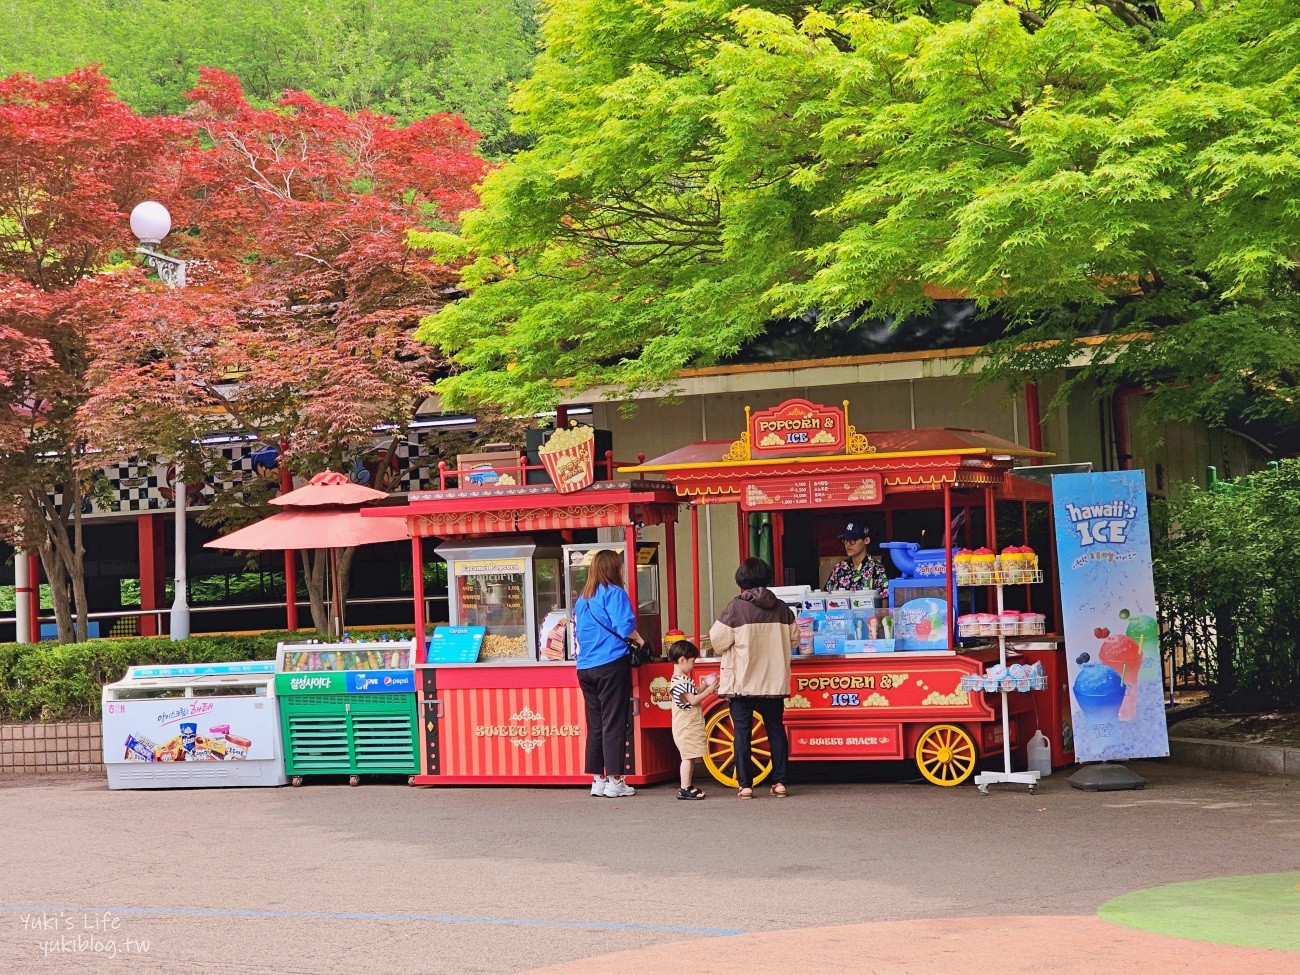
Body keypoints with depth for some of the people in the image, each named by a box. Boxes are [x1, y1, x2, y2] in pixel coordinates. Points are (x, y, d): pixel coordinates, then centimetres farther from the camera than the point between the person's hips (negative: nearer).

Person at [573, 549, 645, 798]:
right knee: (613, 723, -3)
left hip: (585, 668, 7)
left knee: (594, 724, 10)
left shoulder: (581, 599, 15)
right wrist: (639, 641, 2)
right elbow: (624, 626, -15)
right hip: (612, 665, -6)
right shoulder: (614, 593, -6)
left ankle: (597, 779, 13)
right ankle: (614, 780, -2)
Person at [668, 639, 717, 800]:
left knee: (690, 757, 12)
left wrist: (705, 685, 12)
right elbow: (693, 700, -20)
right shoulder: (681, 681, -17)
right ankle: (685, 789, -10)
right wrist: (708, 691, -13)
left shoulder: (682, 679, 16)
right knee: (688, 757, -10)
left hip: (689, 726, 11)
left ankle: (687, 787, 16)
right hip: (686, 727, -11)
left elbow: (693, 695, 20)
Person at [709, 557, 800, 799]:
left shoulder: (736, 607, -10)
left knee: (743, 731, 2)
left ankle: (745, 784, 0)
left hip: (742, 682, -3)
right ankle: (779, 782, 9)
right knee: (776, 729, 11)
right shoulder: (781, 608, 2)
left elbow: (718, 640, -10)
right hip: (774, 681, 3)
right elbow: (794, 639, 11)